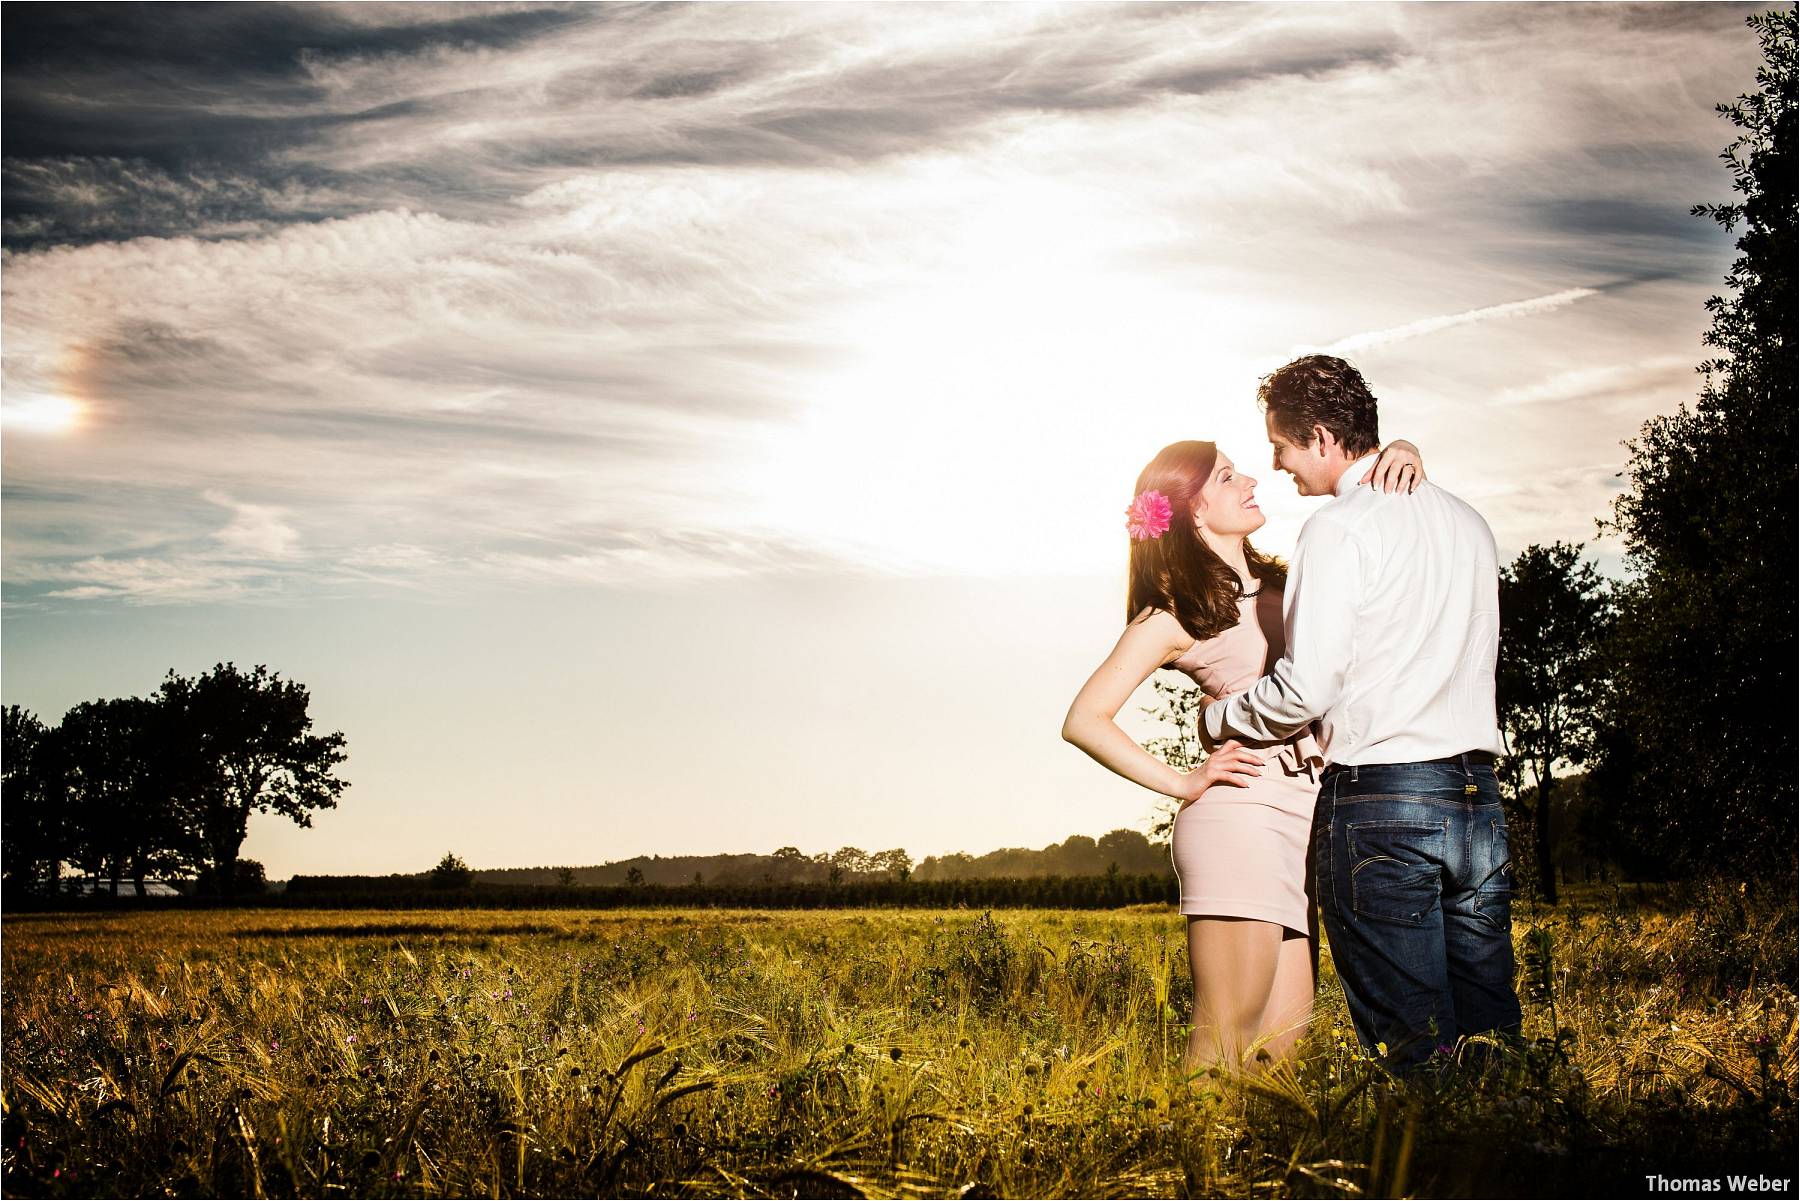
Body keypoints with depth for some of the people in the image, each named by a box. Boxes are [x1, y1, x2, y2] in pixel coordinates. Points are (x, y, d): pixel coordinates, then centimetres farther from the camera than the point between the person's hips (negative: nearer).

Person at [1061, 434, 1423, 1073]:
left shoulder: (1282, 583, 19)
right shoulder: (1173, 615, 1)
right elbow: (1084, 720, -5)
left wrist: (1402, 456, 6)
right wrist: (1185, 783, -6)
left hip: (1307, 818, 6)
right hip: (1241, 813, -6)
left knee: (1279, 1048, 5)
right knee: (1224, 1046, -9)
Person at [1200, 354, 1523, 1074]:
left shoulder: (1339, 527, -9)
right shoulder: (1468, 521, 15)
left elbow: (1306, 690, -15)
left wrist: (1217, 722, 3)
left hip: (1380, 802, -7)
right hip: (1478, 796, 7)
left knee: (1414, 1048, -1)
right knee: (1490, 1034, 10)